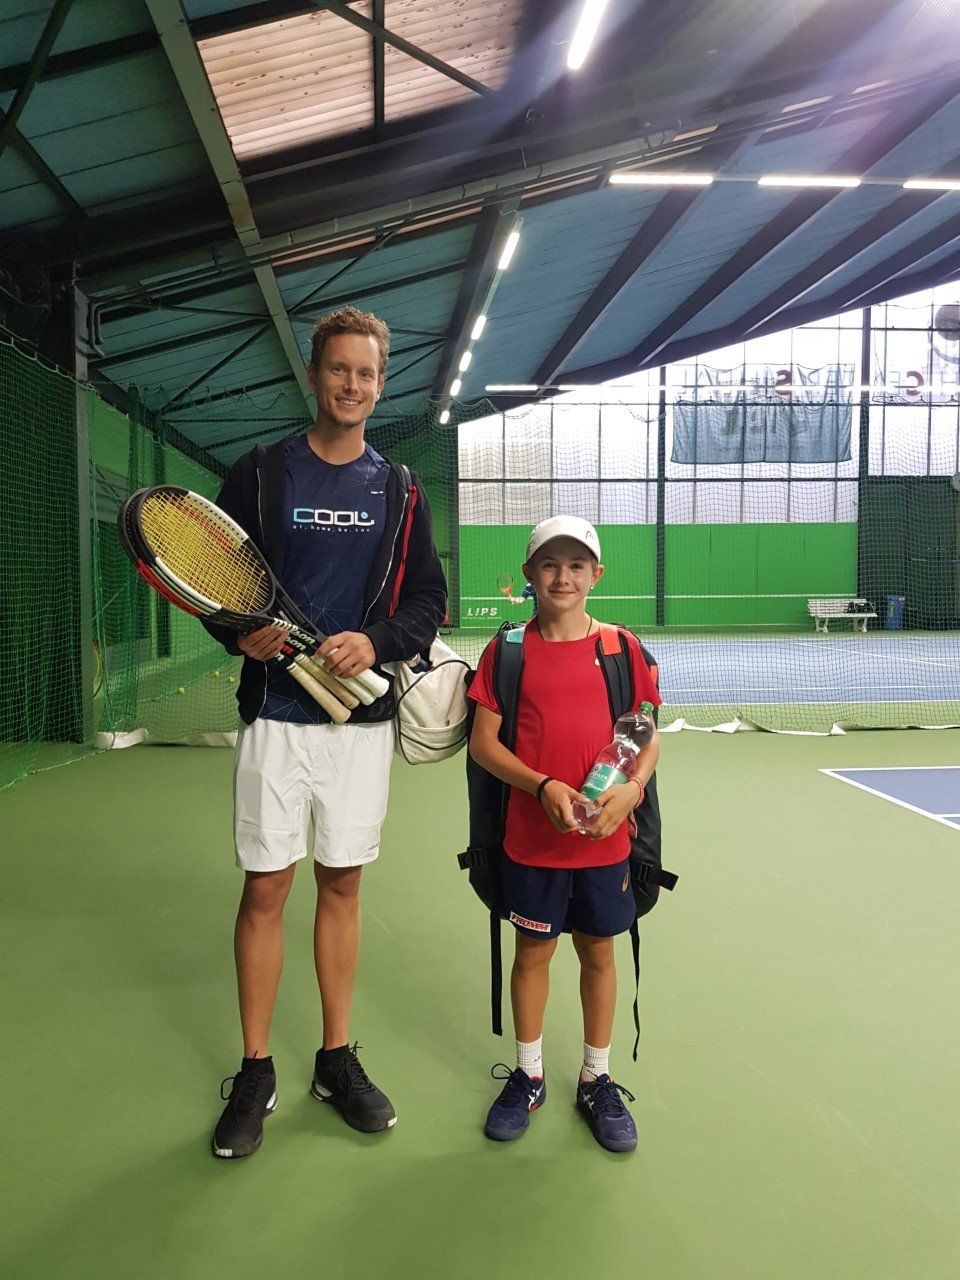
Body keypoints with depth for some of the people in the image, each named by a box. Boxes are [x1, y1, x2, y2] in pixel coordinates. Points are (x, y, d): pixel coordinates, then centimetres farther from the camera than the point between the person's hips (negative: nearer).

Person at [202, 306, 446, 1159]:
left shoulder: (401, 491, 8)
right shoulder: (258, 474, 2)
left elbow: (430, 599, 7)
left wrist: (377, 644, -12)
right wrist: (240, 634, -16)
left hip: (363, 719, 2)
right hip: (276, 716, -2)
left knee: (343, 886, 11)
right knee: (265, 890, 3)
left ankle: (338, 1059, 26)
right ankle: (256, 1073, 19)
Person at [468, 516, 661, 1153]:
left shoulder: (623, 649, 0)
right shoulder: (507, 650, -2)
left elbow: (649, 738, 3)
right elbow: (483, 742, -3)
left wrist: (631, 788, -16)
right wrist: (542, 786, -18)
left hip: (606, 838, 1)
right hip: (531, 838, 0)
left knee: (598, 953, 13)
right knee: (532, 952, 13)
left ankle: (597, 1080, 32)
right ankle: (528, 1075, 33)